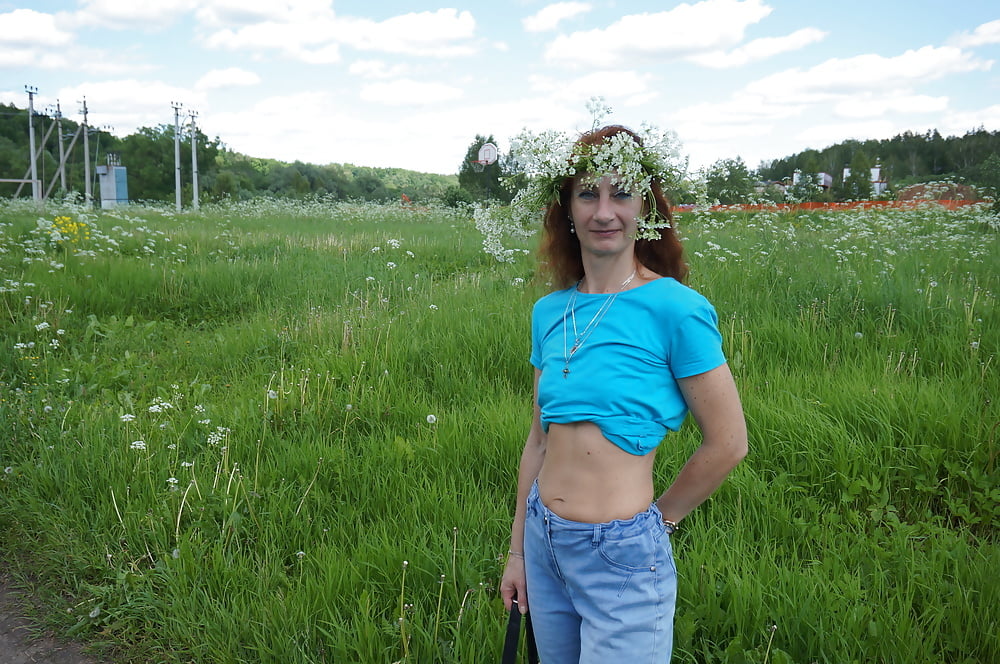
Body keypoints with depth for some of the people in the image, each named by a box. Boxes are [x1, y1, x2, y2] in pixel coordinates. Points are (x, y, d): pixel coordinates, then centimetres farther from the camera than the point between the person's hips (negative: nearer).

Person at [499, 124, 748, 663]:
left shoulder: (675, 309, -14)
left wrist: (660, 516, 0)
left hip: (622, 556, -6)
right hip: (544, 543, 6)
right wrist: (518, 551, 12)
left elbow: (727, 444, -10)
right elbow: (539, 440, 9)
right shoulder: (549, 311, 3)